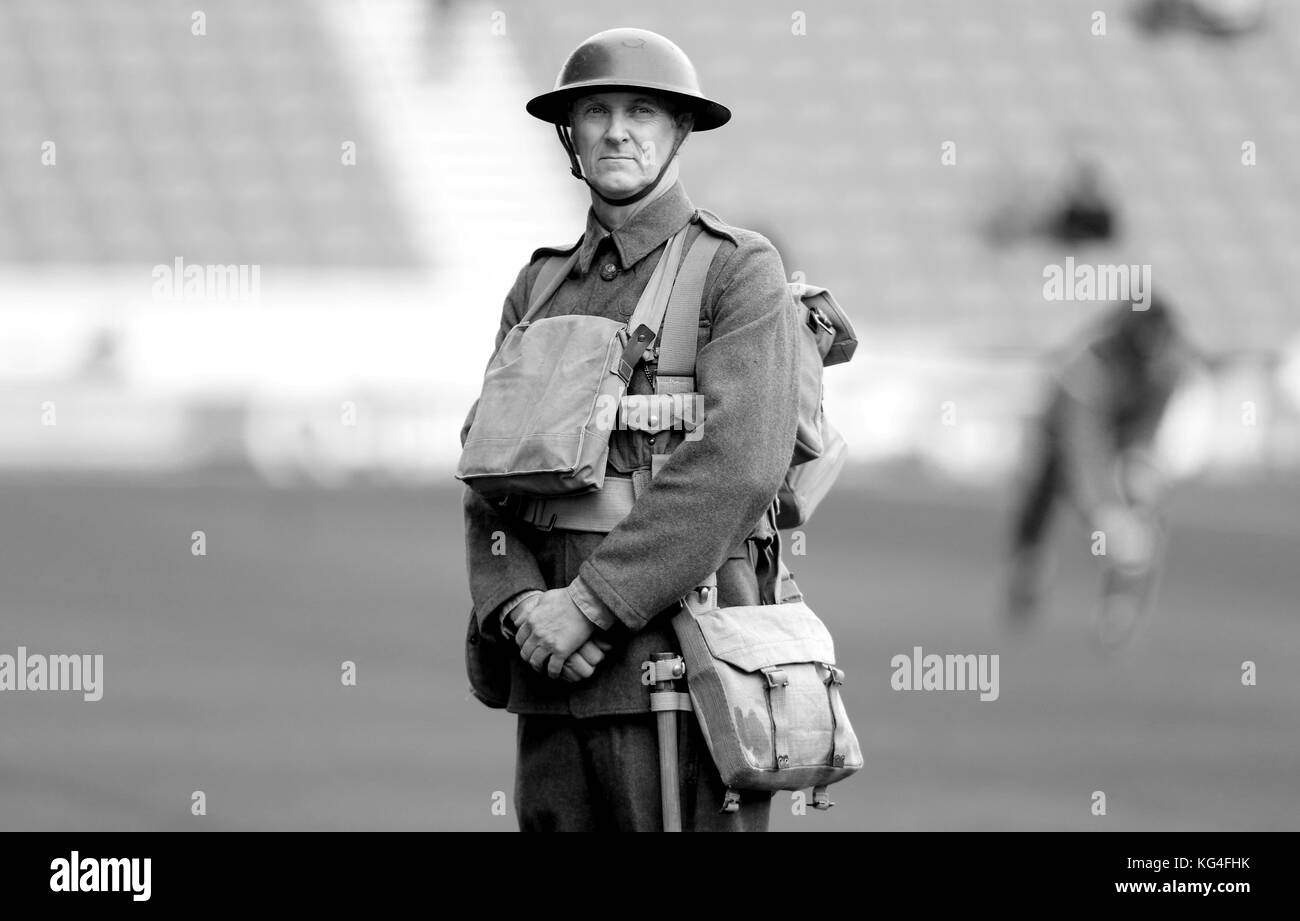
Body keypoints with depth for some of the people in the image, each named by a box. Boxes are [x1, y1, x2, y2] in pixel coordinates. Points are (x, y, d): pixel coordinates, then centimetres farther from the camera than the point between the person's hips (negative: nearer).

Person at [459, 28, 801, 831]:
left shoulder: (741, 272, -2)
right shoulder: (540, 289, 17)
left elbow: (736, 463, -15)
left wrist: (590, 601, -17)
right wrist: (521, 607, -9)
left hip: (684, 669, -6)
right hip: (557, 673, 6)